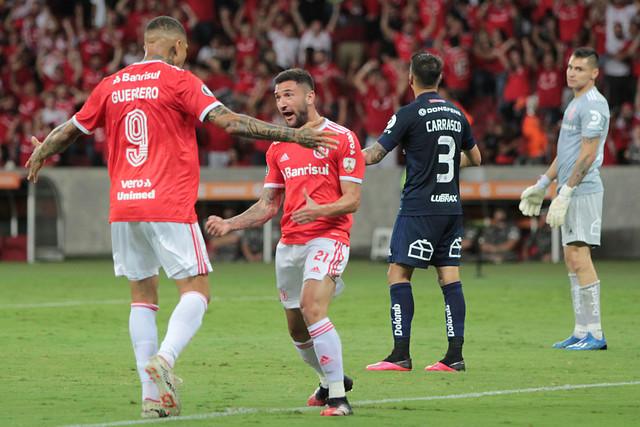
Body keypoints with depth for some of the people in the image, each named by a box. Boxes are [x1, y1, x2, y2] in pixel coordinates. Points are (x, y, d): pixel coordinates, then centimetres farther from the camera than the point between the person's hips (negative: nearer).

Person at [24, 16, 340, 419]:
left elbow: (70, 130, 23)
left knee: (143, 296, 12)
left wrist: (40, 153, 43)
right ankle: (165, 358, -26)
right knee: (196, 291, 0)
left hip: (123, 206, 5)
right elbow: (229, 122, -12)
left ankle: (152, 395, 4)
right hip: (170, 206, -5)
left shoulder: (111, 85, 12)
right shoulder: (179, 81, -2)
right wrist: (290, 134, -10)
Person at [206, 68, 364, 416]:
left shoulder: (342, 139, -4)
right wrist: (230, 224, 1)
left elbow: (352, 200, -9)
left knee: (311, 308, -26)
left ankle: (338, 397, -22)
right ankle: (330, 381, 36)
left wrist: (319, 210, -28)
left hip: (327, 237, -7)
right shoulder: (278, 148, 15)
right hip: (289, 242, 7)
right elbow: (267, 206, 17)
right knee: (296, 329, 10)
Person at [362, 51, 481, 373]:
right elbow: (474, 157, 23)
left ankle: (401, 355, -10)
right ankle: (455, 355, -1)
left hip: (419, 208, -6)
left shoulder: (409, 114, -8)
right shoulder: (456, 114, 11)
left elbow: (375, 154, -6)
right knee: (450, 277, 4)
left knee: (398, 274, -3)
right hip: (451, 208, 6)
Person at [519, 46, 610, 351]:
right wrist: (542, 185, 26)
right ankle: (582, 331, 10)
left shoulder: (594, 105, -12)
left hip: (583, 191, -10)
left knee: (579, 258, -13)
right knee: (572, 260, 9)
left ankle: (595, 333, -13)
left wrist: (565, 193, -20)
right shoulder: (576, 104, 20)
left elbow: (587, 155, -18)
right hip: (572, 192, 10)